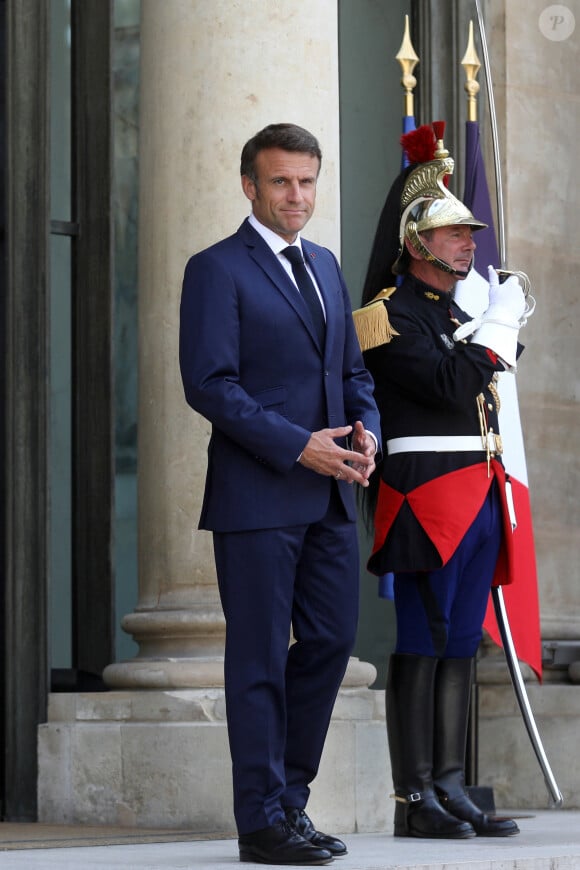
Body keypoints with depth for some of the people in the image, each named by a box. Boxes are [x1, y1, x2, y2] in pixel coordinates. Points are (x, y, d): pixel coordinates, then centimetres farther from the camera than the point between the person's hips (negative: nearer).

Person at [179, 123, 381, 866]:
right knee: (260, 657, -2)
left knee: (331, 639, 7)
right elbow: (208, 383, -13)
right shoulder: (217, 270, -5)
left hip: (330, 497, 7)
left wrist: (366, 429, 1)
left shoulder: (324, 266, 18)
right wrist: (299, 446, -18)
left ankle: (289, 795, 21)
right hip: (257, 496, -7)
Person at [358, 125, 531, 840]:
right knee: (422, 646, -7)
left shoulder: (458, 316, 20)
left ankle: (451, 789, 10)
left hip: (479, 500, 9)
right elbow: (446, 385, -19)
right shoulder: (391, 315, -7)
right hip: (427, 498, -9)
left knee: (460, 645, 8)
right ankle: (413, 800, -6)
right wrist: (498, 323, -12)